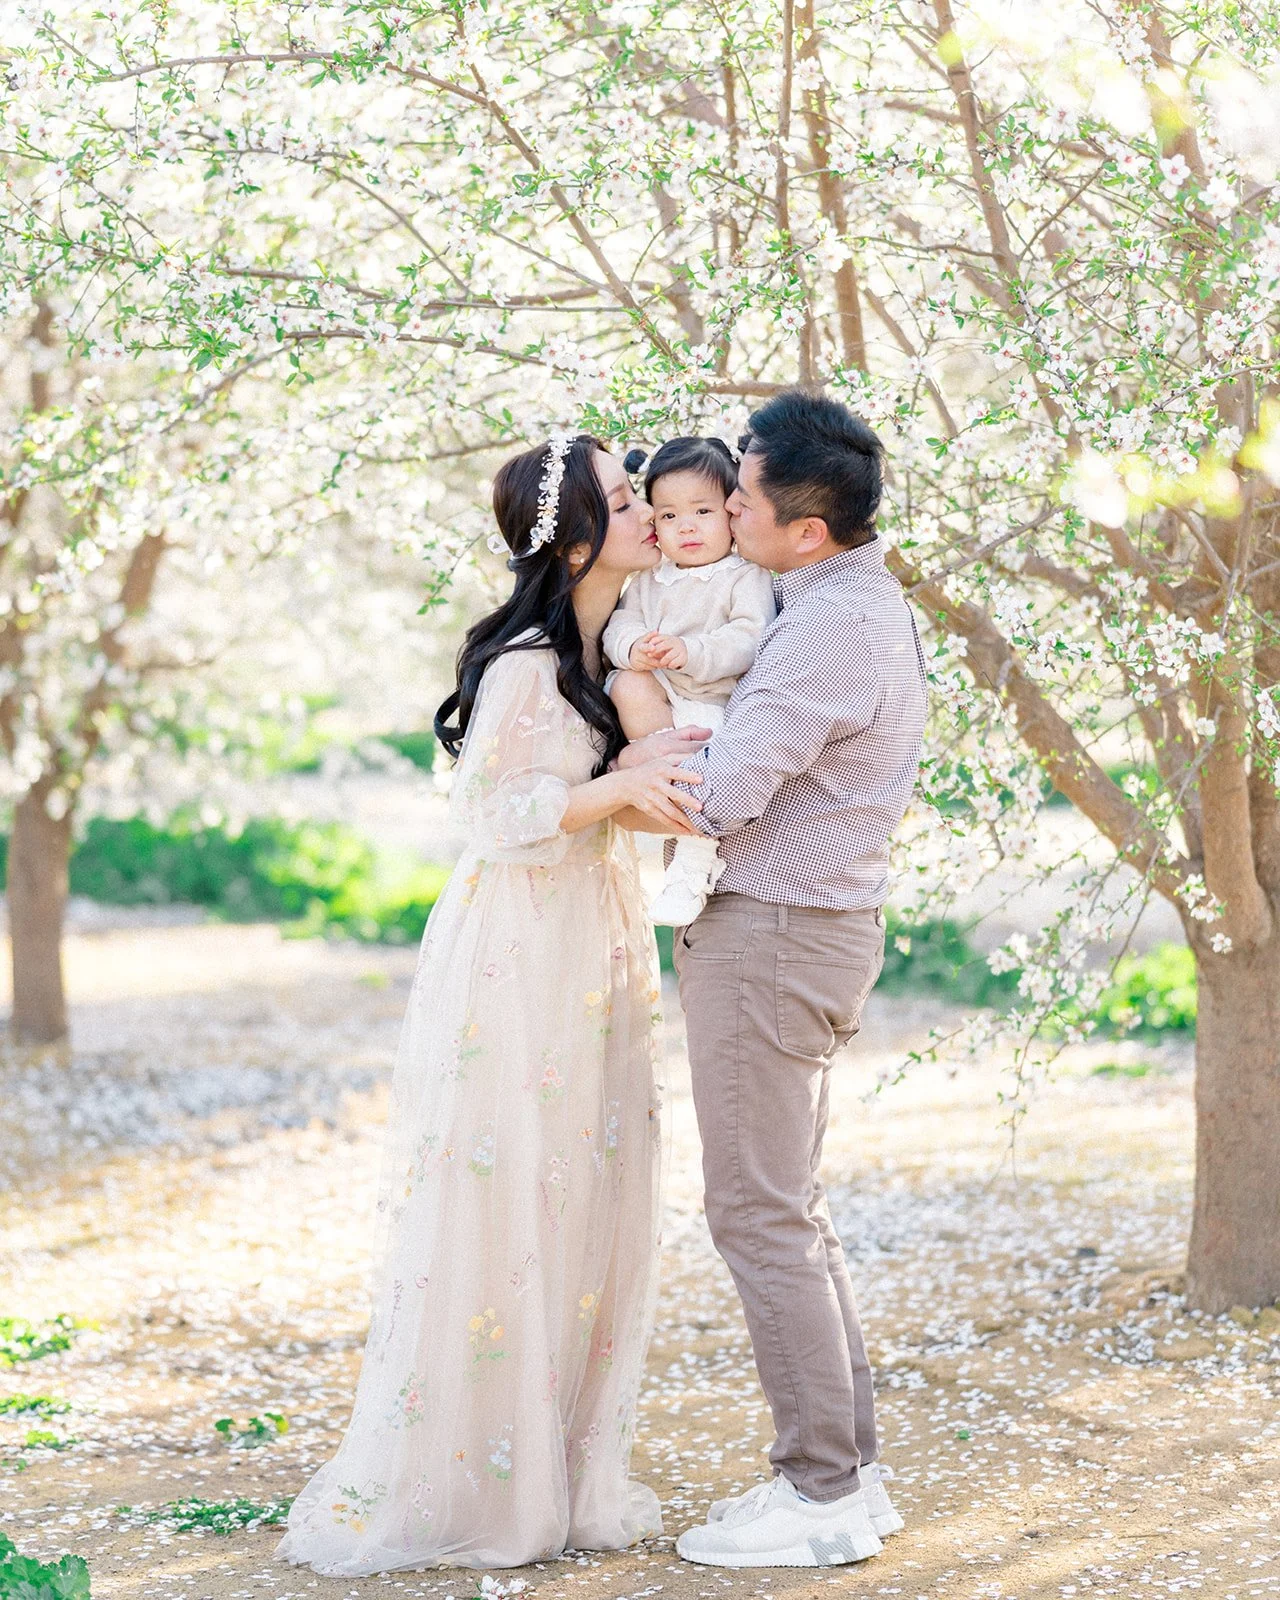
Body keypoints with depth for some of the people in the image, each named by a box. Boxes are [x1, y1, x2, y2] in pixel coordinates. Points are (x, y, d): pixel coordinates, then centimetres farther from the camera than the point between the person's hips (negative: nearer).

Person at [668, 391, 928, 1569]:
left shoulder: (833, 629, -21)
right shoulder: (868, 602, 12)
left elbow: (715, 796, -24)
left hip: (772, 934, -10)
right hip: (821, 927, 10)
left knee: (761, 1214, -4)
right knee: (789, 1210, 15)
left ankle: (822, 1496, 3)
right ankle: (850, 1469, 21)